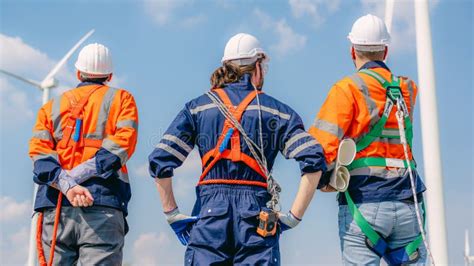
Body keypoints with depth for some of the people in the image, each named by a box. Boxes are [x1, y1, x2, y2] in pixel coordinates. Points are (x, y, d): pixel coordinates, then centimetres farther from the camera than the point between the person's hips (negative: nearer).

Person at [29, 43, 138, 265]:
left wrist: (66, 185, -9)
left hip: (54, 206, 3)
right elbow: (122, 143, -3)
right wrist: (74, 177, -7)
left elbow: (39, 152, 5)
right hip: (103, 207, -3)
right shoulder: (121, 99, 15)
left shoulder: (51, 106, 23)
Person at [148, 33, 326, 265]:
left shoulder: (198, 107, 9)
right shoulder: (277, 111, 7)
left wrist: (172, 215, 6)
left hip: (210, 213, 1)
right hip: (258, 217, -1)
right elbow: (314, 160, -4)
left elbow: (160, 161, 0)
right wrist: (293, 217, 0)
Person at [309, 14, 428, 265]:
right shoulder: (407, 90, 12)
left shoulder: (347, 88, -4)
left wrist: (322, 180, 4)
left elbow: (322, 144, -11)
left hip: (364, 204, -4)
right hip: (407, 204, 5)